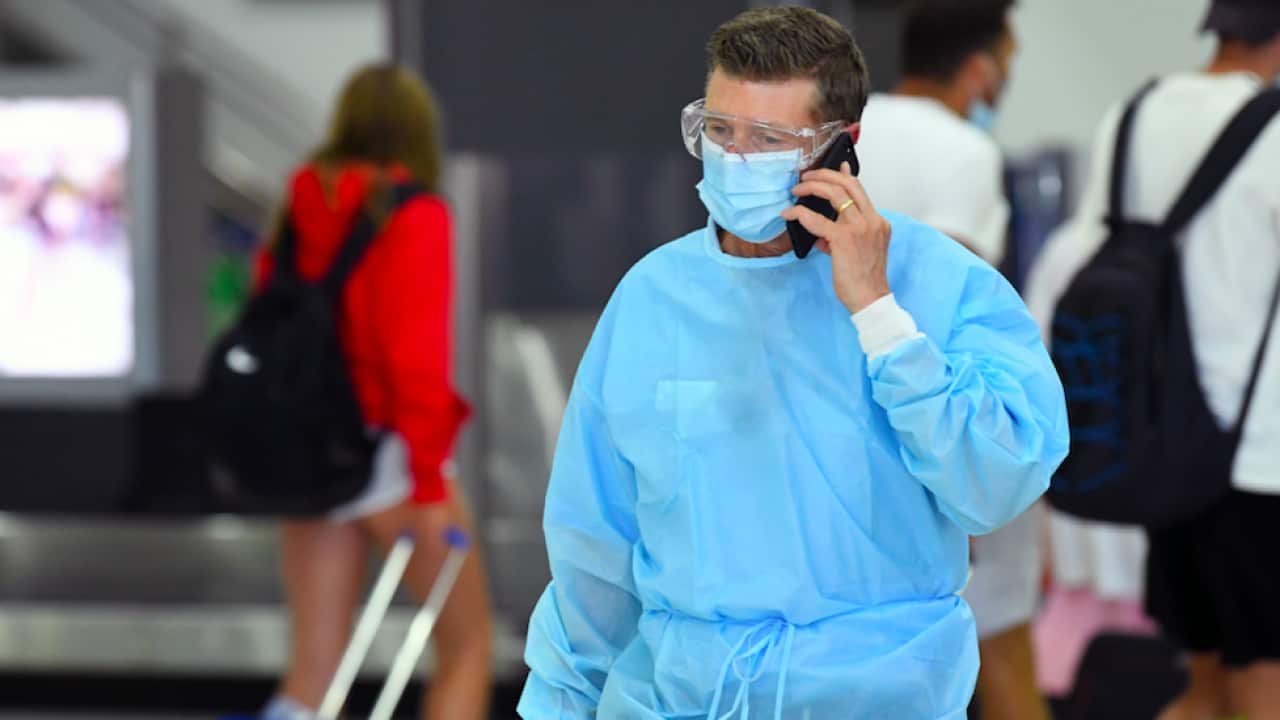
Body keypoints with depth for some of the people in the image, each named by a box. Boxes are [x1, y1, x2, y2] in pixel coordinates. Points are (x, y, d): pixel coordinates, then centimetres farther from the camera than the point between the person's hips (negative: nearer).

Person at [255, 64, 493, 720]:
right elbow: (416, 351, -18)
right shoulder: (417, 217, -11)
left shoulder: (300, 213, 6)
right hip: (387, 454, -6)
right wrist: (429, 482, -18)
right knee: (467, 641, 10)